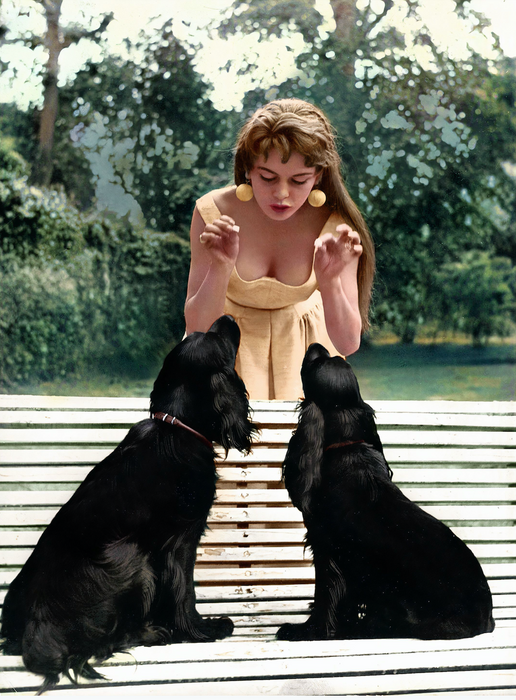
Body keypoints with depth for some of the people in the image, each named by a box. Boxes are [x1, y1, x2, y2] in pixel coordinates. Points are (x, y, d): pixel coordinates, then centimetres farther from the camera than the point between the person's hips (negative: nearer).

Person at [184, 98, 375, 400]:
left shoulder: (335, 225, -20)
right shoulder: (213, 211, -21)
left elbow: (348, 344, -21)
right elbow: (197, 328, -19)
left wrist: (329, 282, -37)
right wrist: (221, 268, -36)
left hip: (299, 349, 1)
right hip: (229, 345, -1)